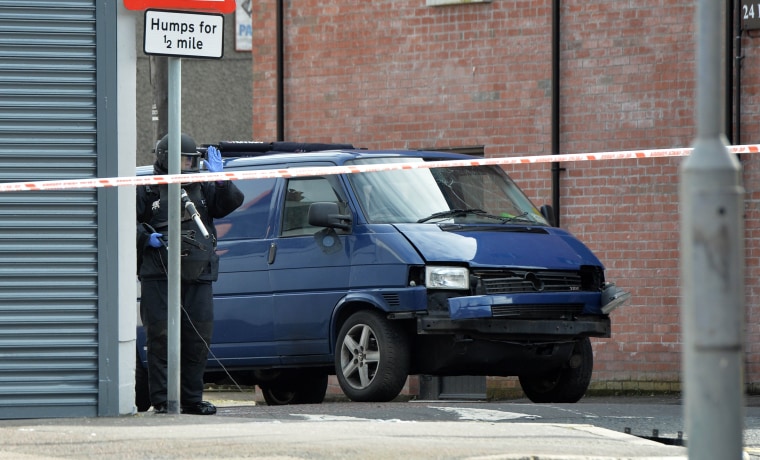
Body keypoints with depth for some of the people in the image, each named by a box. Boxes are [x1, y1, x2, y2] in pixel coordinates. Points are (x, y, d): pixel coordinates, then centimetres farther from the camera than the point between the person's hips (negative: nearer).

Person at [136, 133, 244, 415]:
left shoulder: (203, 189, 19)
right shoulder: (148, 191, 6)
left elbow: (233, 201, 8)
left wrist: (219, 178, -5)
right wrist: (146, 237, -12)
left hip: (198, 278, 4)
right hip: (159, 277, -4)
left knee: (198, 338, 3)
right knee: (161, 336, -7)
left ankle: (191, 399, 12)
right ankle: (162, 399, -4)